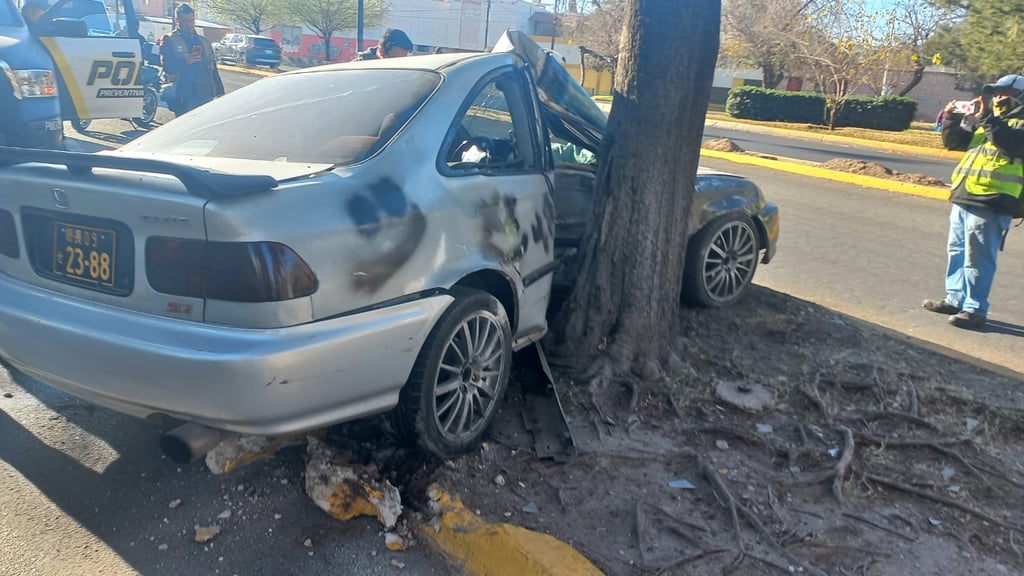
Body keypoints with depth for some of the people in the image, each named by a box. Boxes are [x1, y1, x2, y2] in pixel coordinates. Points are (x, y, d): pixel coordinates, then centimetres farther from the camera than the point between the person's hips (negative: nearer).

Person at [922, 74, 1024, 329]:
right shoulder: (985, 120, 19)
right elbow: (955, 141, 18)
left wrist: (984, 116, -23)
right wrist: (951, 118, 2)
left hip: (990, 204, -8)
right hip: (963, 198, 9)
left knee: (977, 259, -7)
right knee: (956, 251, 15)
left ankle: (975, 310, 0)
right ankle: (955, 299, 27)